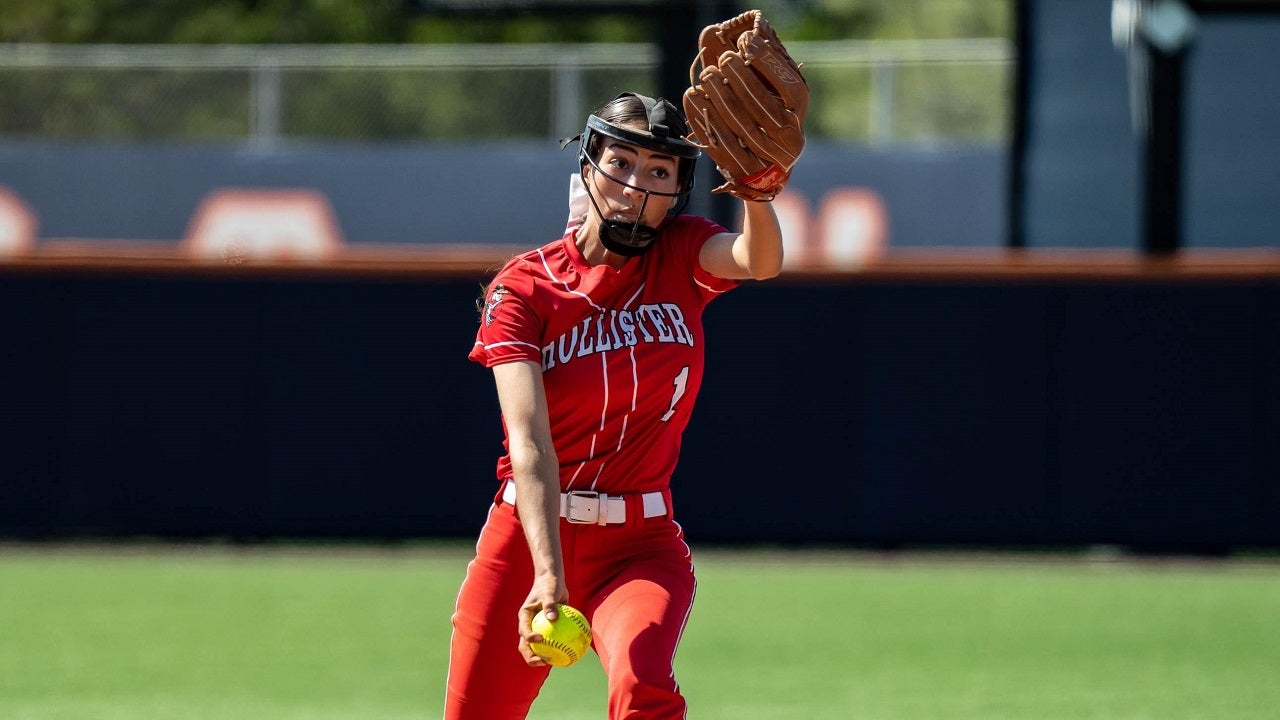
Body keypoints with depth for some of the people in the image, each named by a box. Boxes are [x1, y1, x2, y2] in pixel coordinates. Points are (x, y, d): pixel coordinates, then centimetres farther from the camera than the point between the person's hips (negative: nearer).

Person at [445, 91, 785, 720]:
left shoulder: (683, 257, 1)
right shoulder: (525, 287, -6)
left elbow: (759, 261, -25)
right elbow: (529, 442, -19)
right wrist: (548, 575, -34)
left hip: (640, 547, 0)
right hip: (528, 541, 0)